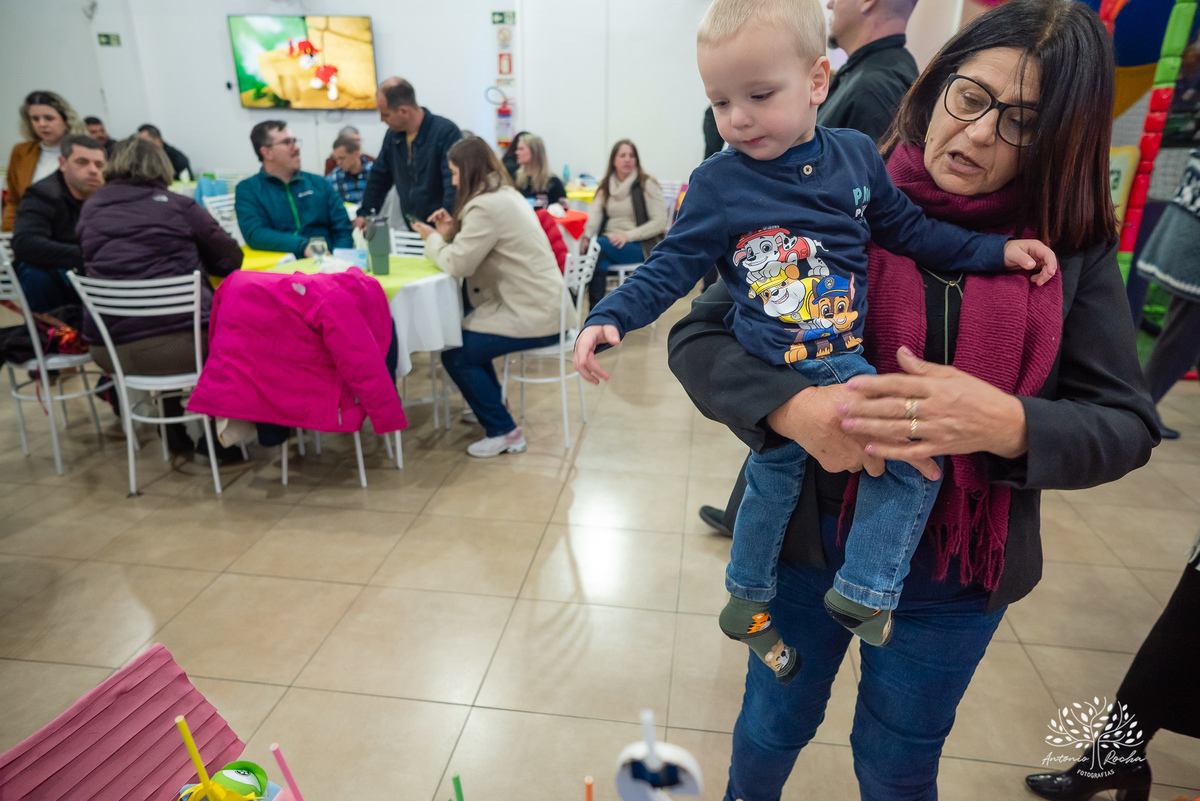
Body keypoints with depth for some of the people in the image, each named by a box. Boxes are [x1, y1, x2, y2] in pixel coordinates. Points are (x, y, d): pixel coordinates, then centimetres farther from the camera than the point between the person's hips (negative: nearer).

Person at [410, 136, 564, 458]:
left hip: (532, 316, -11)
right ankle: (492, 407, 35)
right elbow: (472, 250, 20)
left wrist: (432, 239, 1)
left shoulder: (488, 205, -17)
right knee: (461, 332, 22)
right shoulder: (507, 194, 16)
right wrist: (451, 233, 6)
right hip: (542, 305, 11)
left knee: (455, 353, -9)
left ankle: (504, 432, 1)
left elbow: (458, 264, -17)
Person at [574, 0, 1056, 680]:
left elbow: (909, 229, 14)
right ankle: (749, 599, 35)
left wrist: (995, 250, 12)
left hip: (844, 362, 4)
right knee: (775, 477, 10)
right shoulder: (716, 183, -10)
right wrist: (610, 317, -19)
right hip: (767, 372, -4)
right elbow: (671, 268, -6)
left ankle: (863, 590, 15)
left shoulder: (856, 155, 0)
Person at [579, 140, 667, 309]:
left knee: (599, 246, -32)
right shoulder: (605, 186, 17)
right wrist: (586, 236, -21)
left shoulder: (646, 184, 3)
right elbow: (594, 214, 1)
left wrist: (628, 235, -17)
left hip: (640, 246, -3)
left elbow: (660, 221, -6)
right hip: (609, 241, 4)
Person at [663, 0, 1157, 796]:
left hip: (958, 570, 2)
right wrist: (793, 406, -33)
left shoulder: (1075, 250, -6)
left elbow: (1126, 423, -7)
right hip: (805, 534, -1)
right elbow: (697, 338, -14)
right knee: (774, 725, 23)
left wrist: (1007, 424, -29)